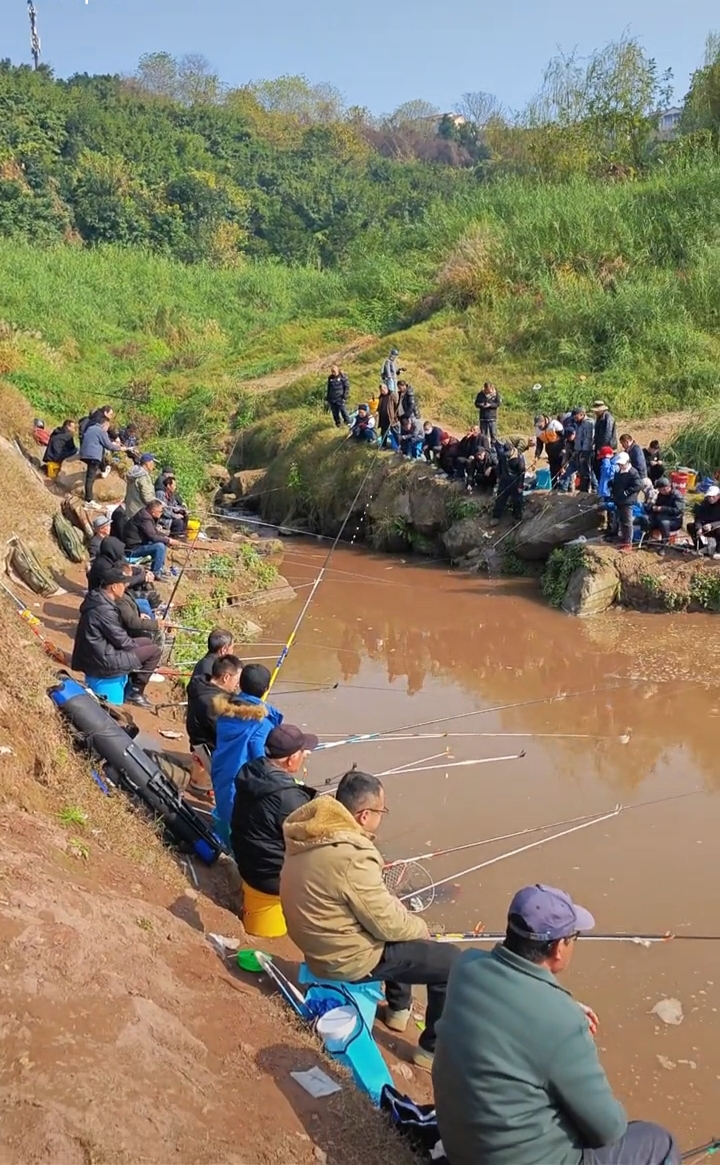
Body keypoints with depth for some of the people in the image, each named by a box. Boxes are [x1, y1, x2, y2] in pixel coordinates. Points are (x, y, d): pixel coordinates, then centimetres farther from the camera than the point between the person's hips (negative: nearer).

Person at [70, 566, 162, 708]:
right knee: (153, 651, -4)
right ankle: (135, 692, 10)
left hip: (96, 654, 10)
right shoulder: (105, 610, -28)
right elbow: (121, 641, -18)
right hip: (103, 662, -10)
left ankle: (132, 685, 28)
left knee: (147, 642, 20)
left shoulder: (96, 597, 2)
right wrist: (136, 645, 1)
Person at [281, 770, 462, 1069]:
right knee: (452, 962, 1)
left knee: (398, 915, 31)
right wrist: (420, 927, -2)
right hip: (347, 958, -9)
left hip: (319, 942, 9)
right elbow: (388, 924, -22)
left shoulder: (307, 832, -6)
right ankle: (433, 1049, 18)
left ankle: (398, 1009, 45)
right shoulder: (351, 857, -33)